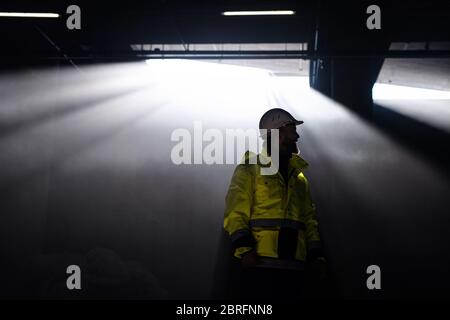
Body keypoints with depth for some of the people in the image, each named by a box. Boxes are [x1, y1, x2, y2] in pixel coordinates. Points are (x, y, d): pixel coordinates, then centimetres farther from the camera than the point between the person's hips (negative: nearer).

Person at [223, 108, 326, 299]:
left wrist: (317, 255, 9)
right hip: (261, 264, -6)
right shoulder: (250, 171, 4)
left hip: (295, 266, 6)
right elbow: (236, 214, -5)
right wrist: (245, 248, -18)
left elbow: (309, 220, 21)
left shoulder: (299, 177, 23)